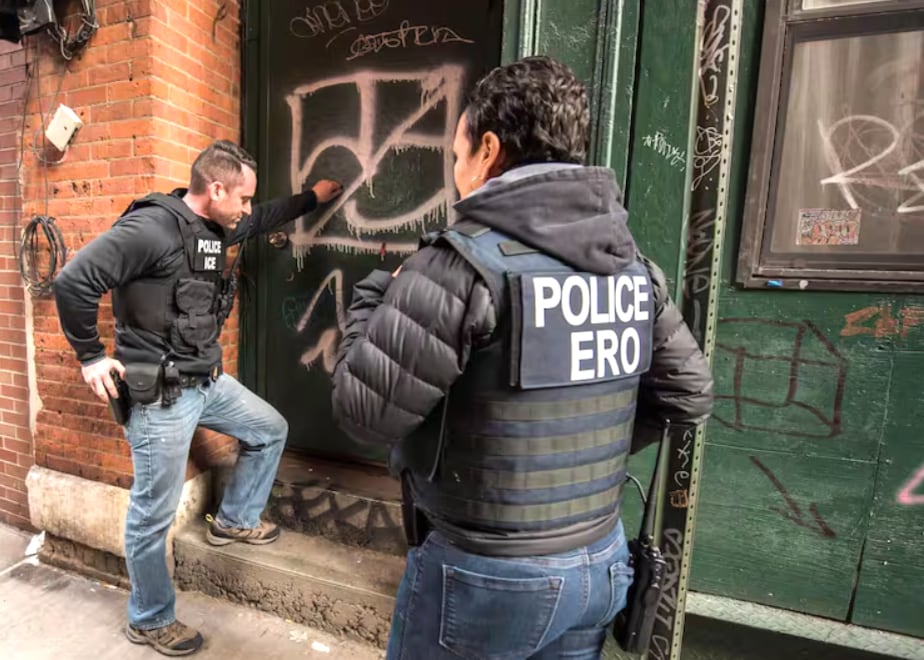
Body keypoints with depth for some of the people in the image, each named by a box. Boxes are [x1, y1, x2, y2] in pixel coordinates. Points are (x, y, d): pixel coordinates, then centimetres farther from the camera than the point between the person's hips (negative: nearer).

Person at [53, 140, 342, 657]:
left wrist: (313, 198, 29)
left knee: (271, 430, 19)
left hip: (208, 382, 9)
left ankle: (234, 520, 38)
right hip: (160, 395, -8)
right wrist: (92, 356, -14)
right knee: (154, 514, 7)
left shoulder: (218, 227, 6)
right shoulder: (152, 227, -21)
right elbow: (74, 280, -22)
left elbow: (265, 219, 25)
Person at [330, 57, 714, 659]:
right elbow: (688, 394, 7)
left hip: (484, 574, -5)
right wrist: (594, 451, 9)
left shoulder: (465, 262, -24)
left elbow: (363, 412, -19)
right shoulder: (633, 265, -2)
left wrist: (379, 294, -6)